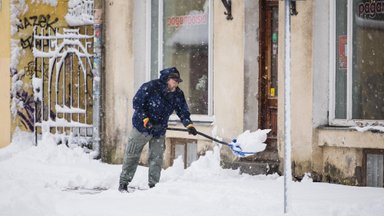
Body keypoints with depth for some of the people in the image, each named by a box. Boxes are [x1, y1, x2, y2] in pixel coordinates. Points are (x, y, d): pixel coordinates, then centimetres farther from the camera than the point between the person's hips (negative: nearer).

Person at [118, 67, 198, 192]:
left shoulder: (177, 94, -5)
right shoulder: (149, 87, -21)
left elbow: (183, 111, 0)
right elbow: (137, 103, -17)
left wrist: (189, 125, -16)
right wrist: (145, 120, -25)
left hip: (159, 131, 4)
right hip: (141, 127, -4)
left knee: (157, 158, 5)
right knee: (132, 156, 3)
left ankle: (153, 185, 16)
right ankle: (123, 183, 13)